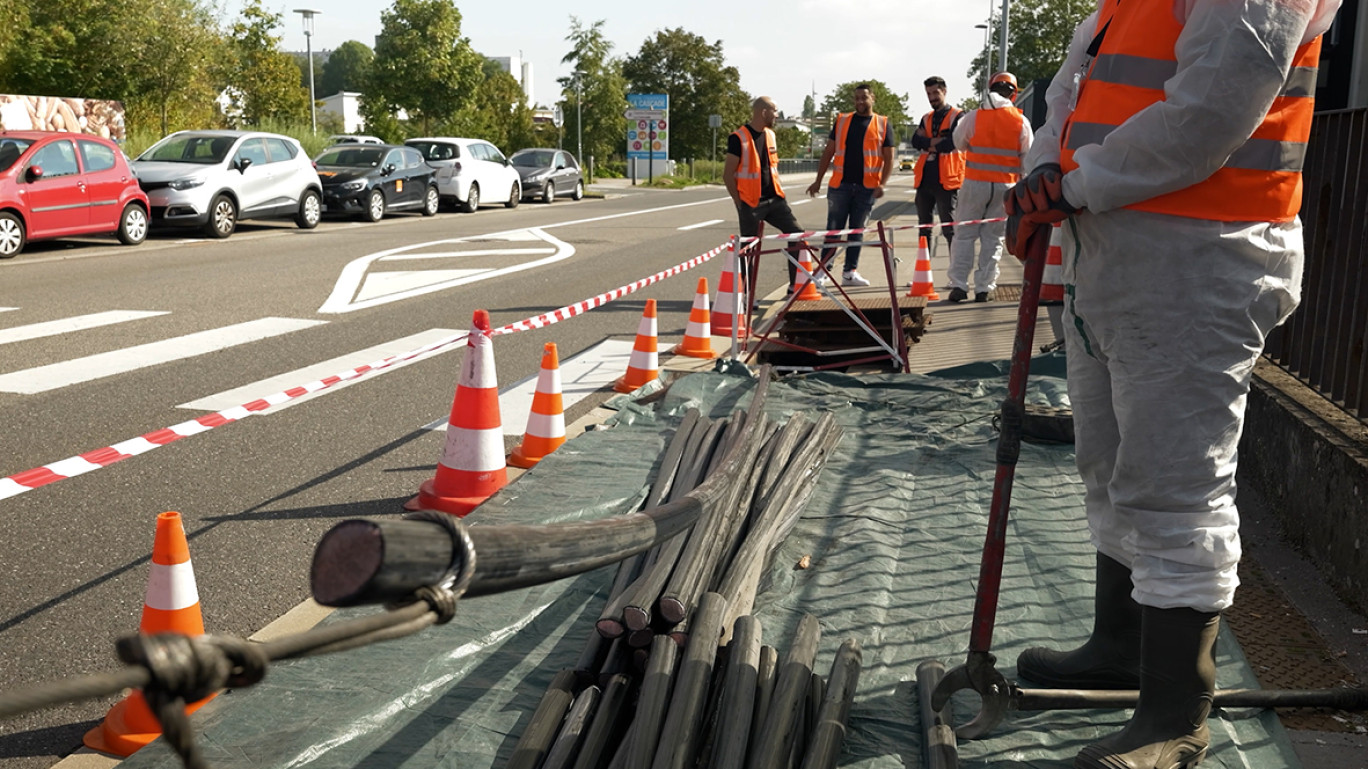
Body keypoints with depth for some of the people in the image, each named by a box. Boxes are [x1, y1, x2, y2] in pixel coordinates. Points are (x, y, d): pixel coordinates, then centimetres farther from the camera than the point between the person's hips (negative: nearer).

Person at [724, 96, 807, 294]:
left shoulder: (770, 135, 11)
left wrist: (778, 192, 13)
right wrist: (740, 203, -10)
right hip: (751, 203, -7)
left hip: (774, 199, 7)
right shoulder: (738, 138, -12)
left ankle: (796, 284, 10)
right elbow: (728, 175, -11)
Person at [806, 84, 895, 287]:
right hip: (840, 184, 0)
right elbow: (828, 152, 11)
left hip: (867, 187, 0)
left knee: (857, 230, 5)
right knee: (833, 229, 0)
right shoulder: (842, 121, 9)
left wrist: (882, 184, -10)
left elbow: (888, 158, 3)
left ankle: (850, 272, 11)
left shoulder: (882, 124, 6)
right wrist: (818, 180, 5)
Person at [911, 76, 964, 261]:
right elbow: (915, 141, 1)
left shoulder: (957, 117, -2)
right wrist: (937, 141, -12)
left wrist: (927, 143, -5)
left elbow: (952, 142, -17)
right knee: (924, 228, 11)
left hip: (946, 180, -6)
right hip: (925, 179, 6)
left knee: (949, 229, -6)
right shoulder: (926, 119, 17)